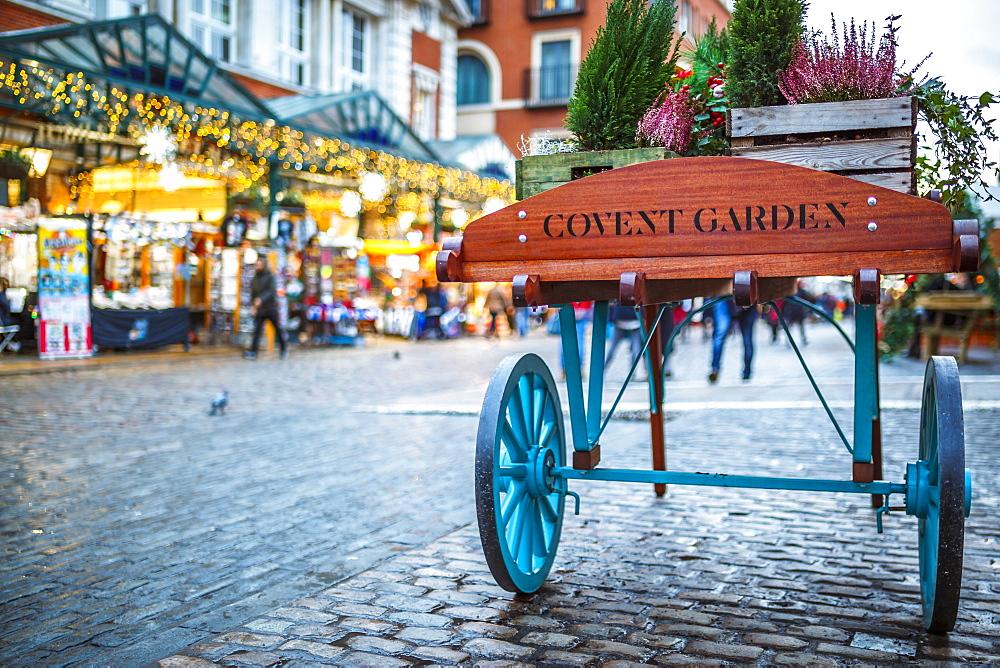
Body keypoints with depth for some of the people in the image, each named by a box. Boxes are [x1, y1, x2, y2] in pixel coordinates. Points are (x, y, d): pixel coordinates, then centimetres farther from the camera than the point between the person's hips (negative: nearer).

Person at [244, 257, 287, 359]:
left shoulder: (270, 277, -5)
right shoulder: (254, 280, 12)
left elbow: (271, 290, -20)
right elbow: (253, 294, 15)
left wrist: (261, 299, -35)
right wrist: (252, 305, -3)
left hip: (271, 309, -4)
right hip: (259, 310, 4)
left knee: (278, 329, 5)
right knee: (257, 331, -4)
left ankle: (284, 349, 20)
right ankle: (253, 352, -8)